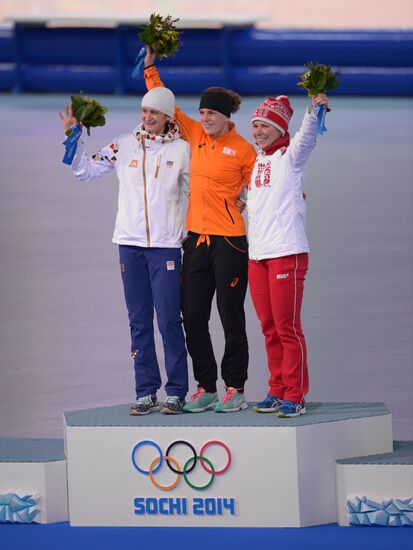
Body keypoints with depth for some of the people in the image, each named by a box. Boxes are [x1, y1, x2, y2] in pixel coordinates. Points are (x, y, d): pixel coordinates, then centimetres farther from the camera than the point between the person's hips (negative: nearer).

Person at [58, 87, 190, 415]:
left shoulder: (182, 149, 3)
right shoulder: (125, 145, 9)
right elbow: (84, 170, 13)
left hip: (165, 244, -3)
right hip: (130, 241, 3)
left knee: (169, 319, -7)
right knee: (138, 321, 5)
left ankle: (176, 391, -1)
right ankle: (146, 391, 10)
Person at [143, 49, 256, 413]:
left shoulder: (243, 150, -5)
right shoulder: (196, 135, 9)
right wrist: (150, 67, 13)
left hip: (229, 242, -6)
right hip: (196, 239, 6)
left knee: (230, 316, 0)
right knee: (193, 318, 6)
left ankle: (235, 390, 7)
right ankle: (205, 389, 14)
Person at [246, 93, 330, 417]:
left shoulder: (290, 156, -1)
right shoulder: (256, 160, 16)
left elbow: (307, 138, -23)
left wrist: (315, 112, -40)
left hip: (287, 253, -7)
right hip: (257, 255, 7)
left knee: (287, 327, -7)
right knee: (270, 329, 10)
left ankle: (295, 396, -3)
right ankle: (277, 391, 17)